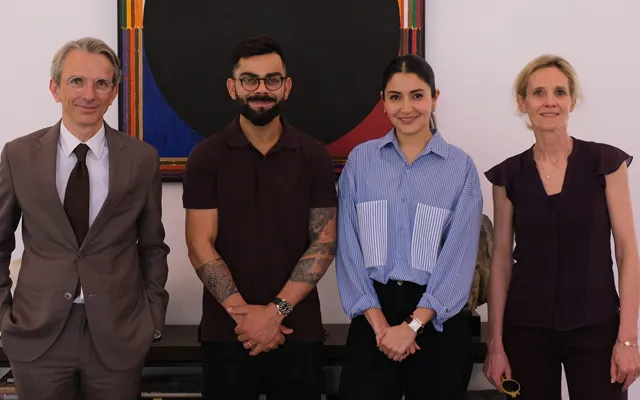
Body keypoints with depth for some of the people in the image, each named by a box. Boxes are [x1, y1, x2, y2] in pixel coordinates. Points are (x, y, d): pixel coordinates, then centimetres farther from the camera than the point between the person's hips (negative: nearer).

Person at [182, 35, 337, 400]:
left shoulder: (314, 156, 2)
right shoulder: (206, 157, 0)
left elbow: (325, 243, -3)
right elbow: (200, 246, -5)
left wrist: (276, 310, -12)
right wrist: (243, 313, -13)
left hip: (298, 331, 1)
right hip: (225, 332, 0)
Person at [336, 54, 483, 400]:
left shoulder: (461, 167, 0)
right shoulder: (360, 160, 3)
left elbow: (460, 255, -6)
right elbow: (349, 248, 0)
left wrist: (412, 325, -12)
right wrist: (378, 322, -9)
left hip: (437, 320, 0)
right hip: (372, 315, 1)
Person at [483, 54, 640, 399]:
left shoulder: (606, 162, -2)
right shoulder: (508, 174, 3)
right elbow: (501, 259, 4)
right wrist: (495, 342, 1)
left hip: (595, 326, -1)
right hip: (526, 328, 2)